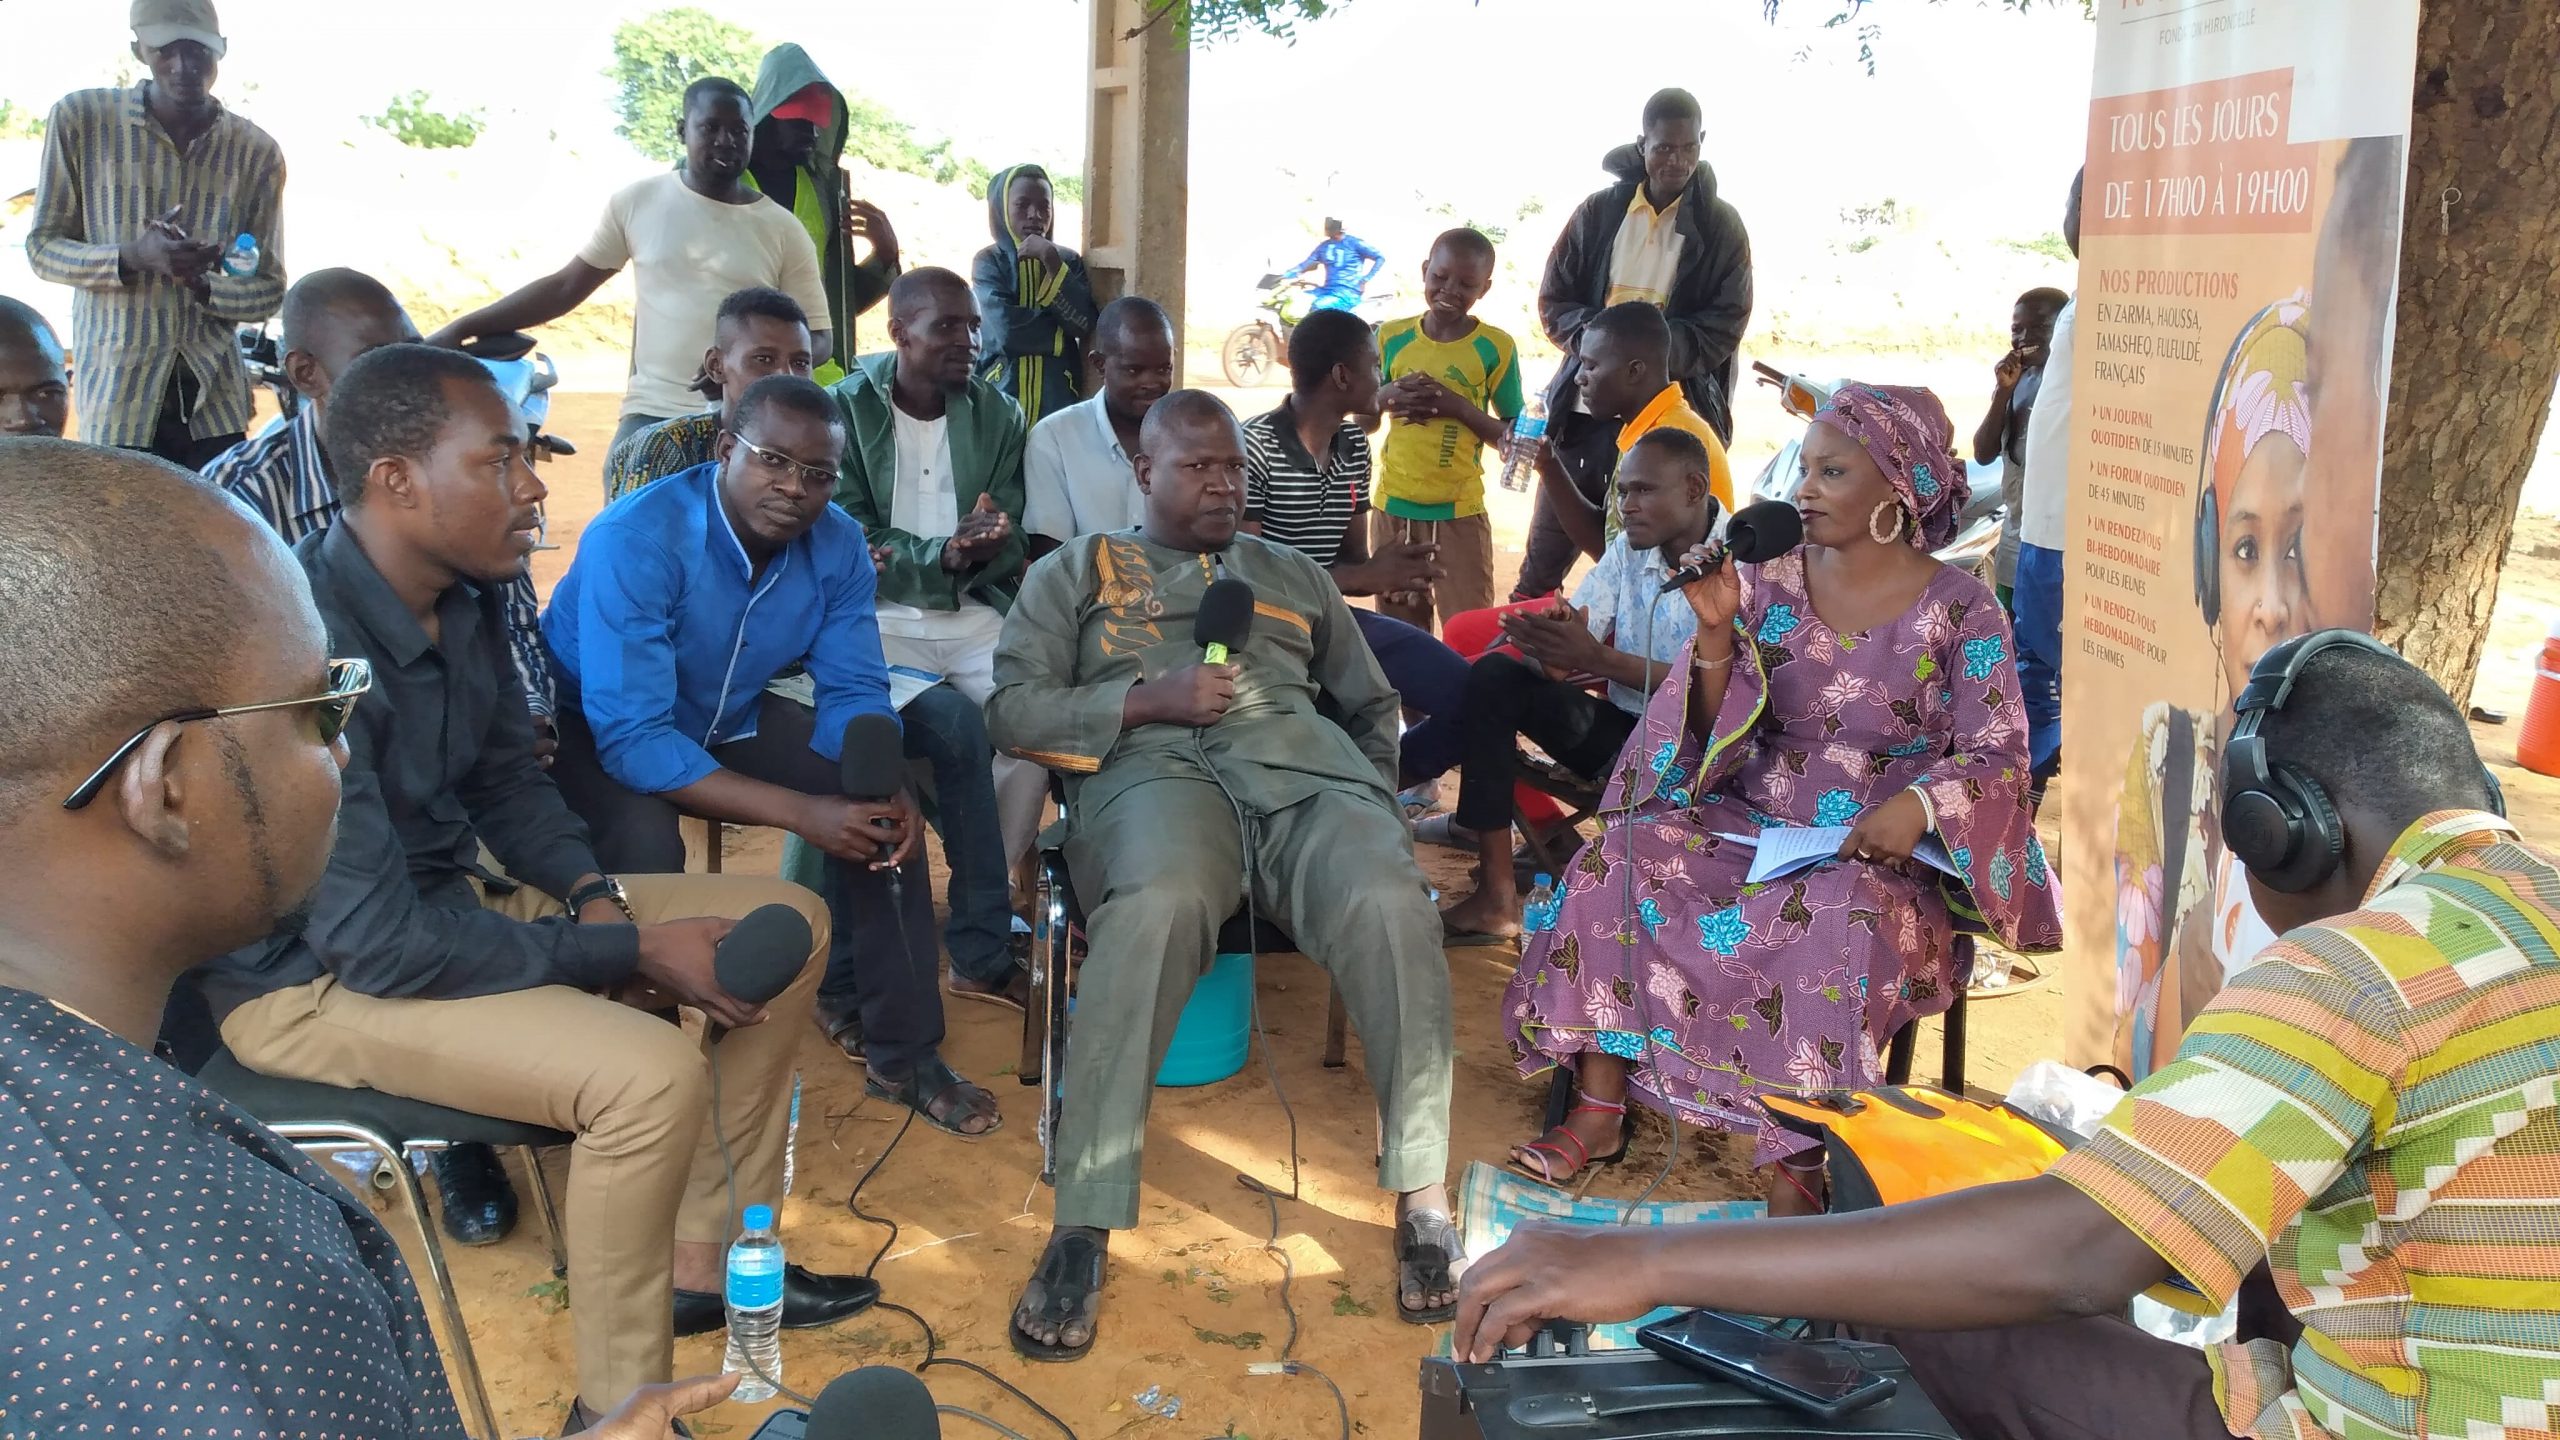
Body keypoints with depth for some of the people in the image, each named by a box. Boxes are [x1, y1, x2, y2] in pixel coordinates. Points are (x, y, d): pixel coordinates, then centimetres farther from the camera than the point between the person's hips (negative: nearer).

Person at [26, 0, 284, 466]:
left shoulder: (257, 151, 2)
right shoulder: (80, 119, -3)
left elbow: (270, 289, 4)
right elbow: (41, 247, 0)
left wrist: (200, 282, -18)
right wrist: (132, 257, -20)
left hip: (216, 399, 2)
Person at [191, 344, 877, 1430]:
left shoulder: (464, 595, -4)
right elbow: (375, 939, -30)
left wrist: (598, 898, -7)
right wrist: (632, 952, -24)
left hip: (454, 891, 9)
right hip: (313, 976, -9)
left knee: (788, 921, 4)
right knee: (649, 1073, -31)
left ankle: (709, 1259, 15)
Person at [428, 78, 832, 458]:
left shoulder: (783, 230, 4)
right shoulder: (637, 202, 5)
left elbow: (818, 337, 6)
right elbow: (565, 286, 11)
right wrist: (462, 329, 5)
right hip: (650, 417, 0)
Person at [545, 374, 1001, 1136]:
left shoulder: (837, 546, -14)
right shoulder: (636, 541, -32)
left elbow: (853, 692, -7)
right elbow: (632, 739, -37)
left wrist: (887, 786, -30)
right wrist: (802, 812, -42)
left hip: (727, 721, 6)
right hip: (592, 732, -6)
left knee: (883, 805, -10)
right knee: (645, 846, -35)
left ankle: (903, 1049, 1)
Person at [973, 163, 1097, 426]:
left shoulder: (1069, 260, 8)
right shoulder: (989, 262, 0)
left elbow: (1085, 323, -8)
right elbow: (1007, 329, -15)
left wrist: (1052, 262, -12)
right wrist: (1065, 327, -5)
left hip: (1058, 399, 2)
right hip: (1002, 397, -2)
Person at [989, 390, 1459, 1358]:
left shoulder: (1293, 574, 33)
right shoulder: (1078, 570, 24)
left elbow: (1372, 706, 31)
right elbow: (1013, 708, 11)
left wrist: (1375, 806, 9)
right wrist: (1146, 701, -5)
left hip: (1302, 764, 3)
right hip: (1154, 765, -2)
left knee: (1390, 904, -33)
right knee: (1158, 905, -40)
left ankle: (1424, 1206, -26)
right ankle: (1081, 1233, -37)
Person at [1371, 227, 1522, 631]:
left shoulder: (1495, 347, -5)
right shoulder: (1392, 337, 2)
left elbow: (1511, 440, -3)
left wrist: (1457, 405, -18)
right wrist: (1390, 396, -11)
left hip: (1459, 511, -3)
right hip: (1393, 506, 3)